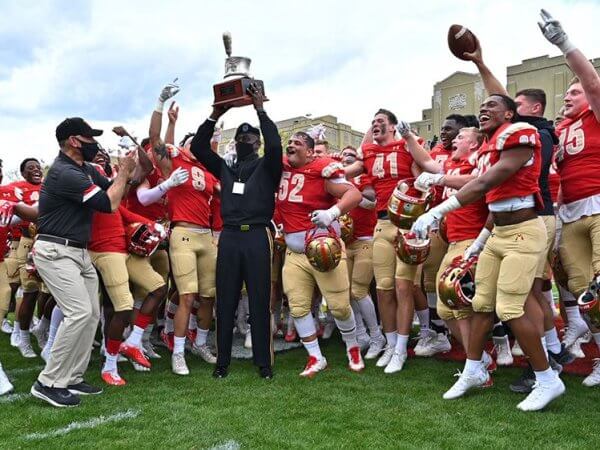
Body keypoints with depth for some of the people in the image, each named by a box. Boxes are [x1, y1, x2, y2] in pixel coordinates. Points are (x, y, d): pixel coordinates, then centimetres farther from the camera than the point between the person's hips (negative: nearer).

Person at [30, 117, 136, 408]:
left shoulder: (87, 170, 10)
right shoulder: (64, 173, -19)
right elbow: (109, 204, -19)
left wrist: (129, 172, 0)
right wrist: (123, 172, -6)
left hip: (79, 253, 10)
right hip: (55, 252, -9)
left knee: (92, 314, 7)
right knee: (79, 312, -17)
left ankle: (72, 379, 16)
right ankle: (48, 383, -5)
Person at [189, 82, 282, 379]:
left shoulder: (266, 167, 9)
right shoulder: (225, 169, 18)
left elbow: (274, 145, -11)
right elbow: (198, 147, 14)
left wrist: (260, 110, -7)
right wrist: (215, 116, 8)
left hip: (257, 237, -3)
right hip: (228, 237, 3)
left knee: (259, 302, 0)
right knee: (225, 302, 5)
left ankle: (263, 361, 8)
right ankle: (222, 361, 14)